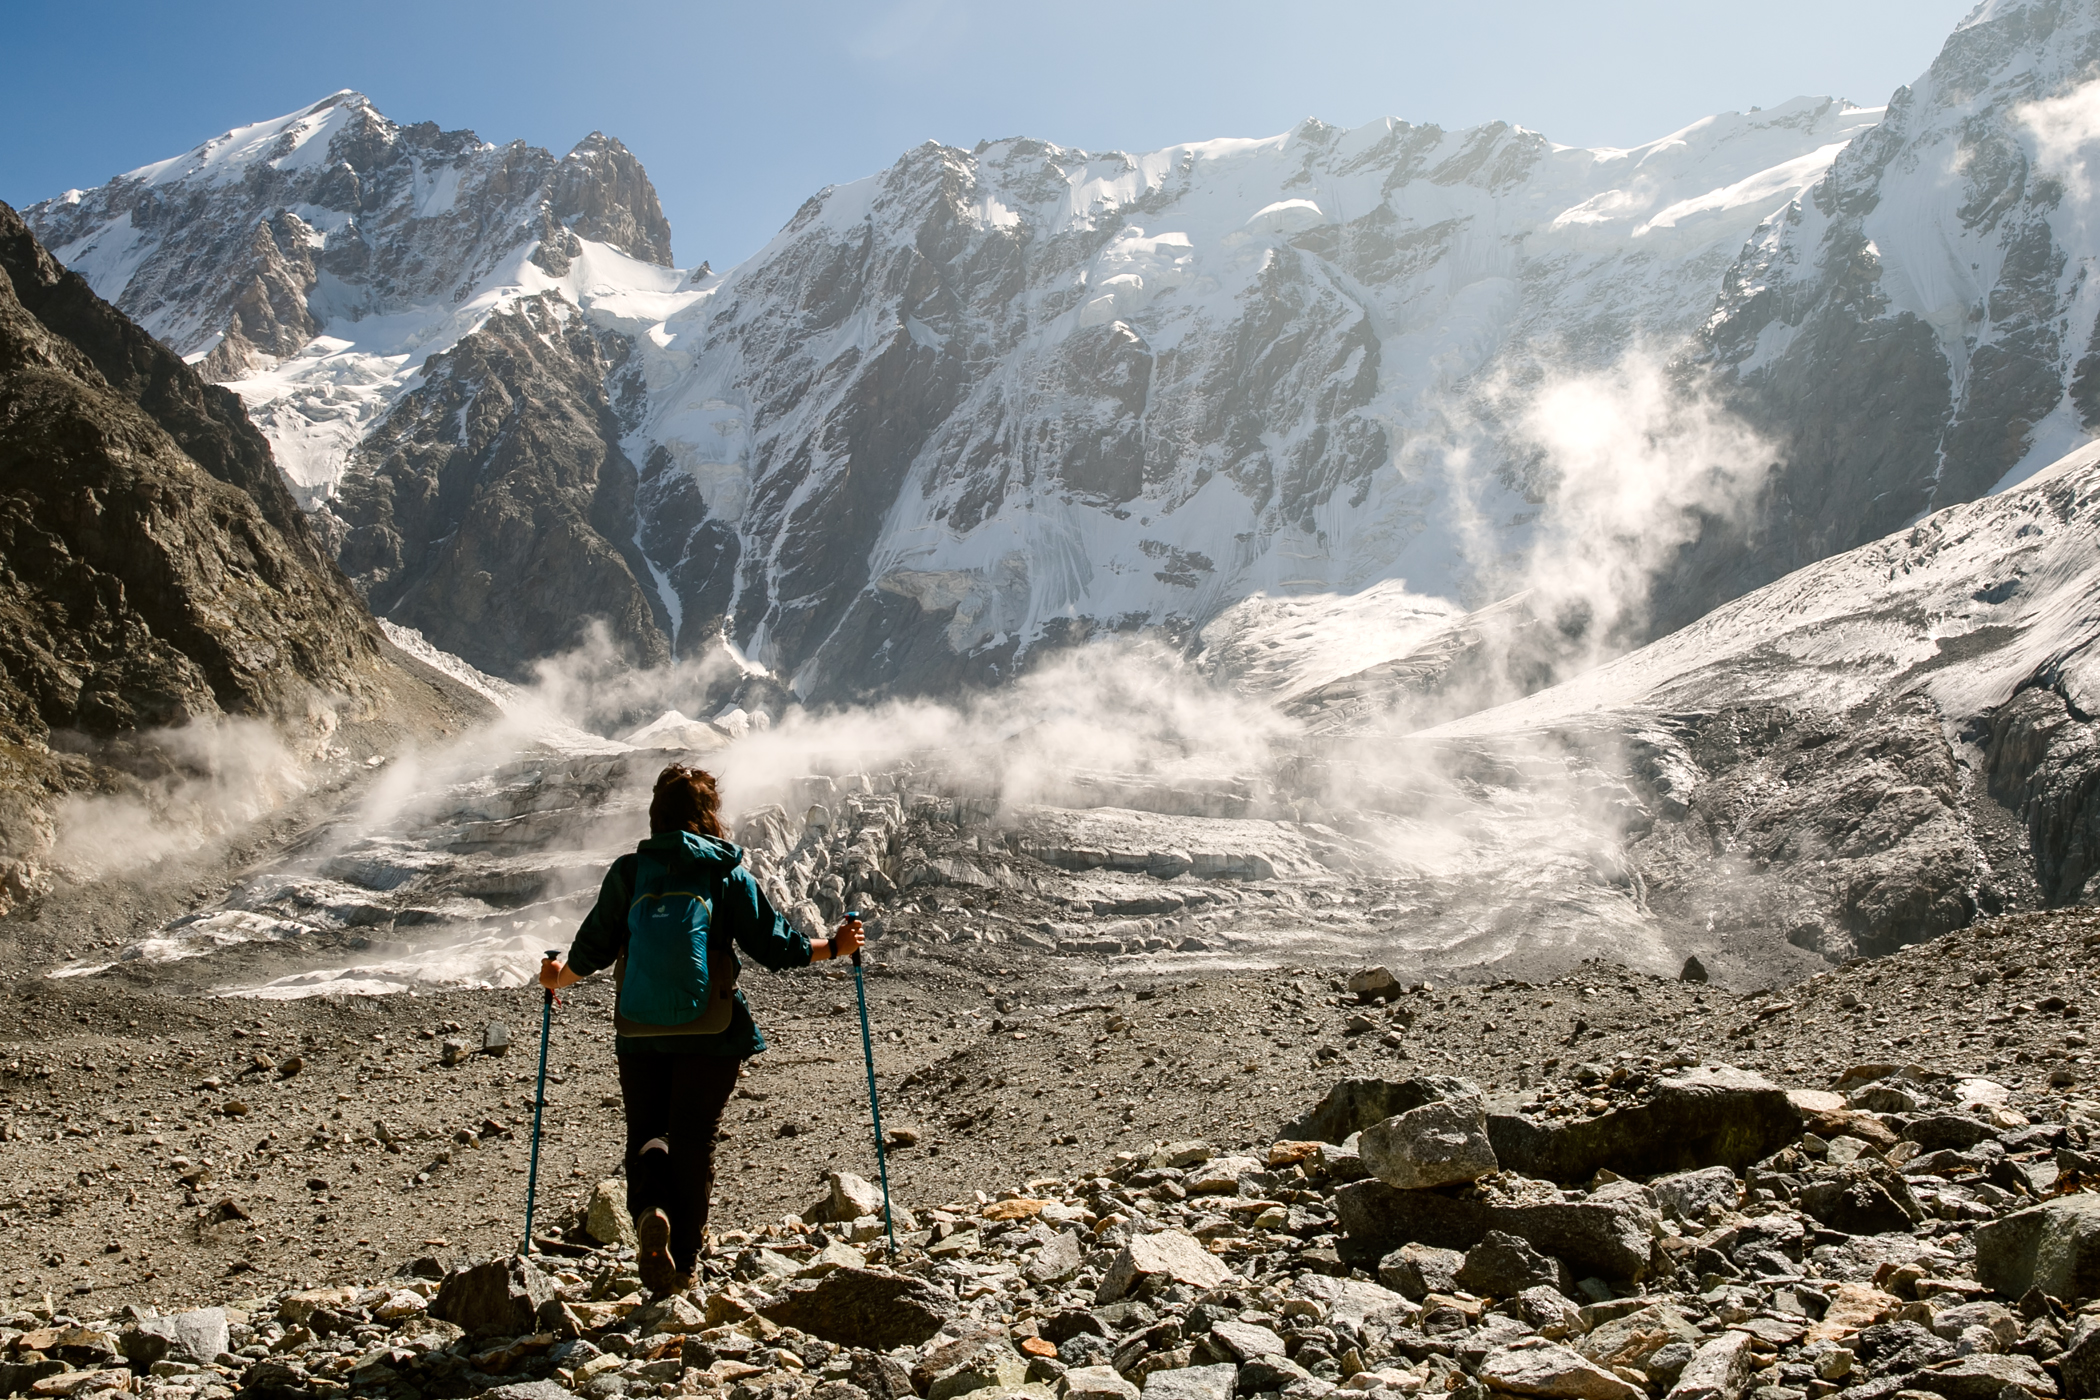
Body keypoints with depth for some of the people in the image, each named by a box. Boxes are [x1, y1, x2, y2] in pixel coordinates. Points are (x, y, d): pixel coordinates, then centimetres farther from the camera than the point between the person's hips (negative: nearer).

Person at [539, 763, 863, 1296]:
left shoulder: (628, 872, 1)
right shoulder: (727, 873, -1)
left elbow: (593, 949, 5)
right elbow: (775, 945, -1)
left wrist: (559, 977, 26)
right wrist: (834, 946, 14)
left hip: (639, 1035, 1)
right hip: (711, 1035, -1)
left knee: (647, 1132, 14)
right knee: (694, 1140, 10)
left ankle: (649, 1208, -16)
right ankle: (683, 1264, 11)